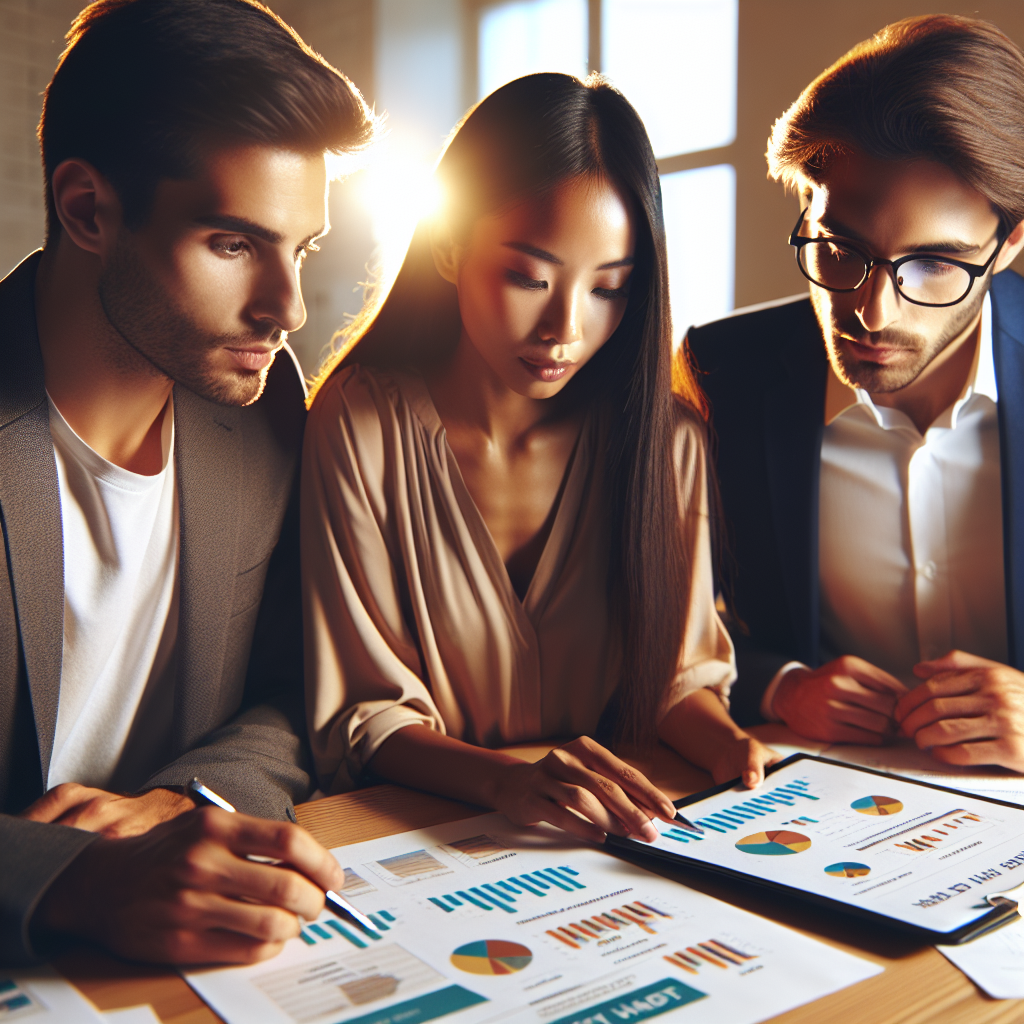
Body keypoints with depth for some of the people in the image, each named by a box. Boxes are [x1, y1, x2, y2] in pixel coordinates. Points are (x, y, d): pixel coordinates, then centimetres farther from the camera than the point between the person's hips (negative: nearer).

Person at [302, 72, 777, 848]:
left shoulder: (667, 436, -3)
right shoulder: (360, 425, -11)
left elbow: (677, 668, 4)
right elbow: (359, 712, -11)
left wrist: (722, 741, -18)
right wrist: (504, 780, -28)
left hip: (614, 839, 1)